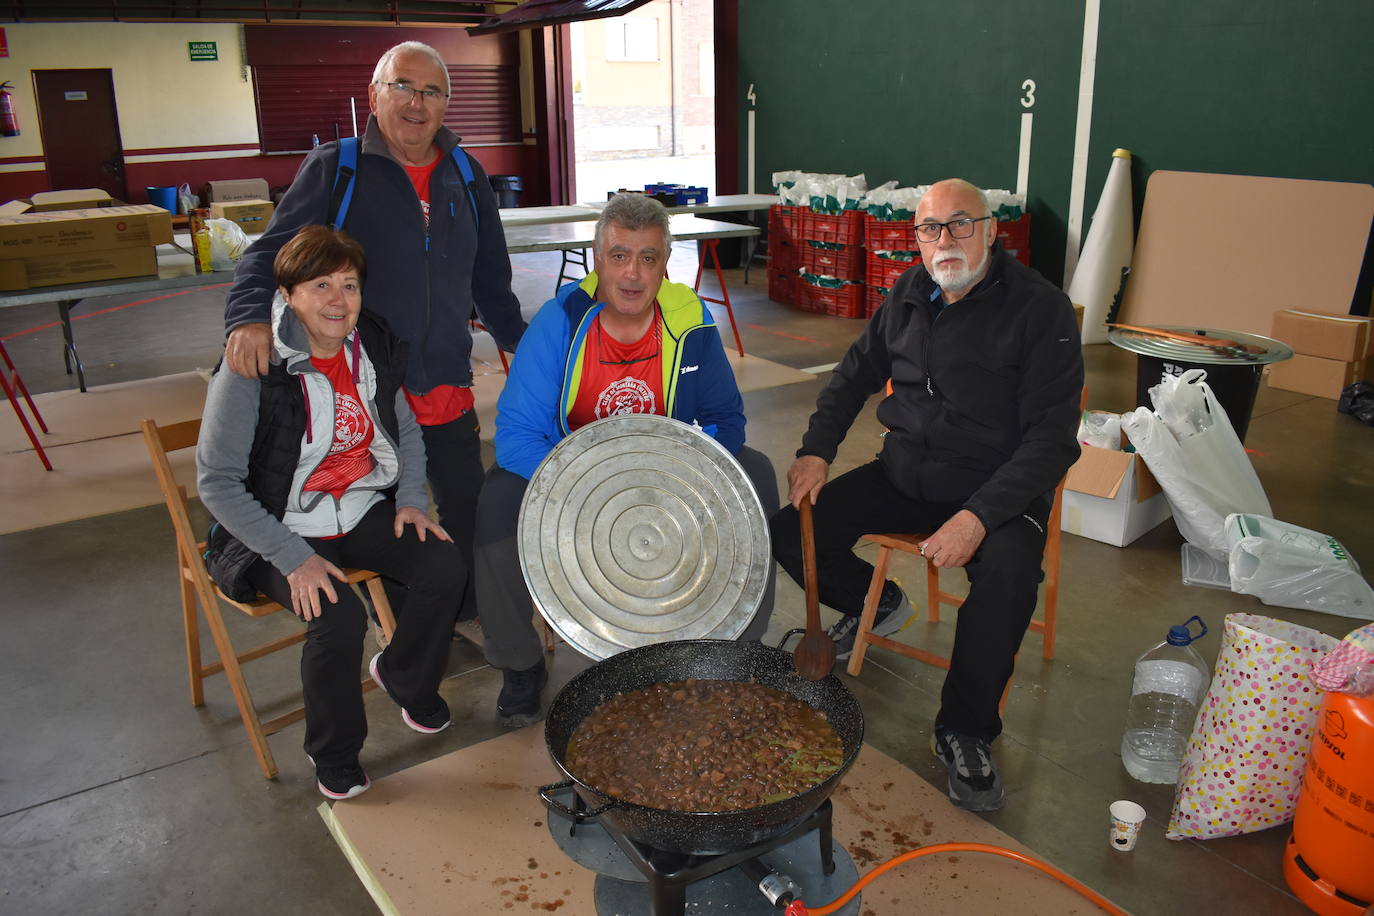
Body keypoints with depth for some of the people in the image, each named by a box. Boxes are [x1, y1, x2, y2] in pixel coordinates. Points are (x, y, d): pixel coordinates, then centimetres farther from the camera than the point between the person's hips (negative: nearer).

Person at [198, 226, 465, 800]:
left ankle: (403, 675, 18)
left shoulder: (373, 349, -2)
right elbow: (217, 483, -17)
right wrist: (293, 557, -23)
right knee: (340, 617, -28)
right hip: (284, 531, -5)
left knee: (446, 569, -15)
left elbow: (406, 430, 15)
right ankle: (333, 754, 3)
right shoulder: (253, 370, -19)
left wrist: (412, 499, 0)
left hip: (364, 511, 5)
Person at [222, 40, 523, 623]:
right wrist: (249, 317, -28)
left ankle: (467, 618, 38)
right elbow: (270, 255, -9)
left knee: (468, 512, 15)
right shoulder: (333, 169, -4)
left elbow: (491, 280, 17)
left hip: (448, 389, 4)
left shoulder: (467, 177, 8)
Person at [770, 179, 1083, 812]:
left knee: (1007, 578, -35)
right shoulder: (910, 296, 6)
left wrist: (980, 516, -28)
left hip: (997, 491, -5)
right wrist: (816, 449, 4)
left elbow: (1052, 439, -17)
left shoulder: (1041, 310, -12)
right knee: (792, 532, -8)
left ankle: (964, 731, -11)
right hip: (903, 475, 5)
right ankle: (874, 603, 24)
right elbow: (856, 374, 19)